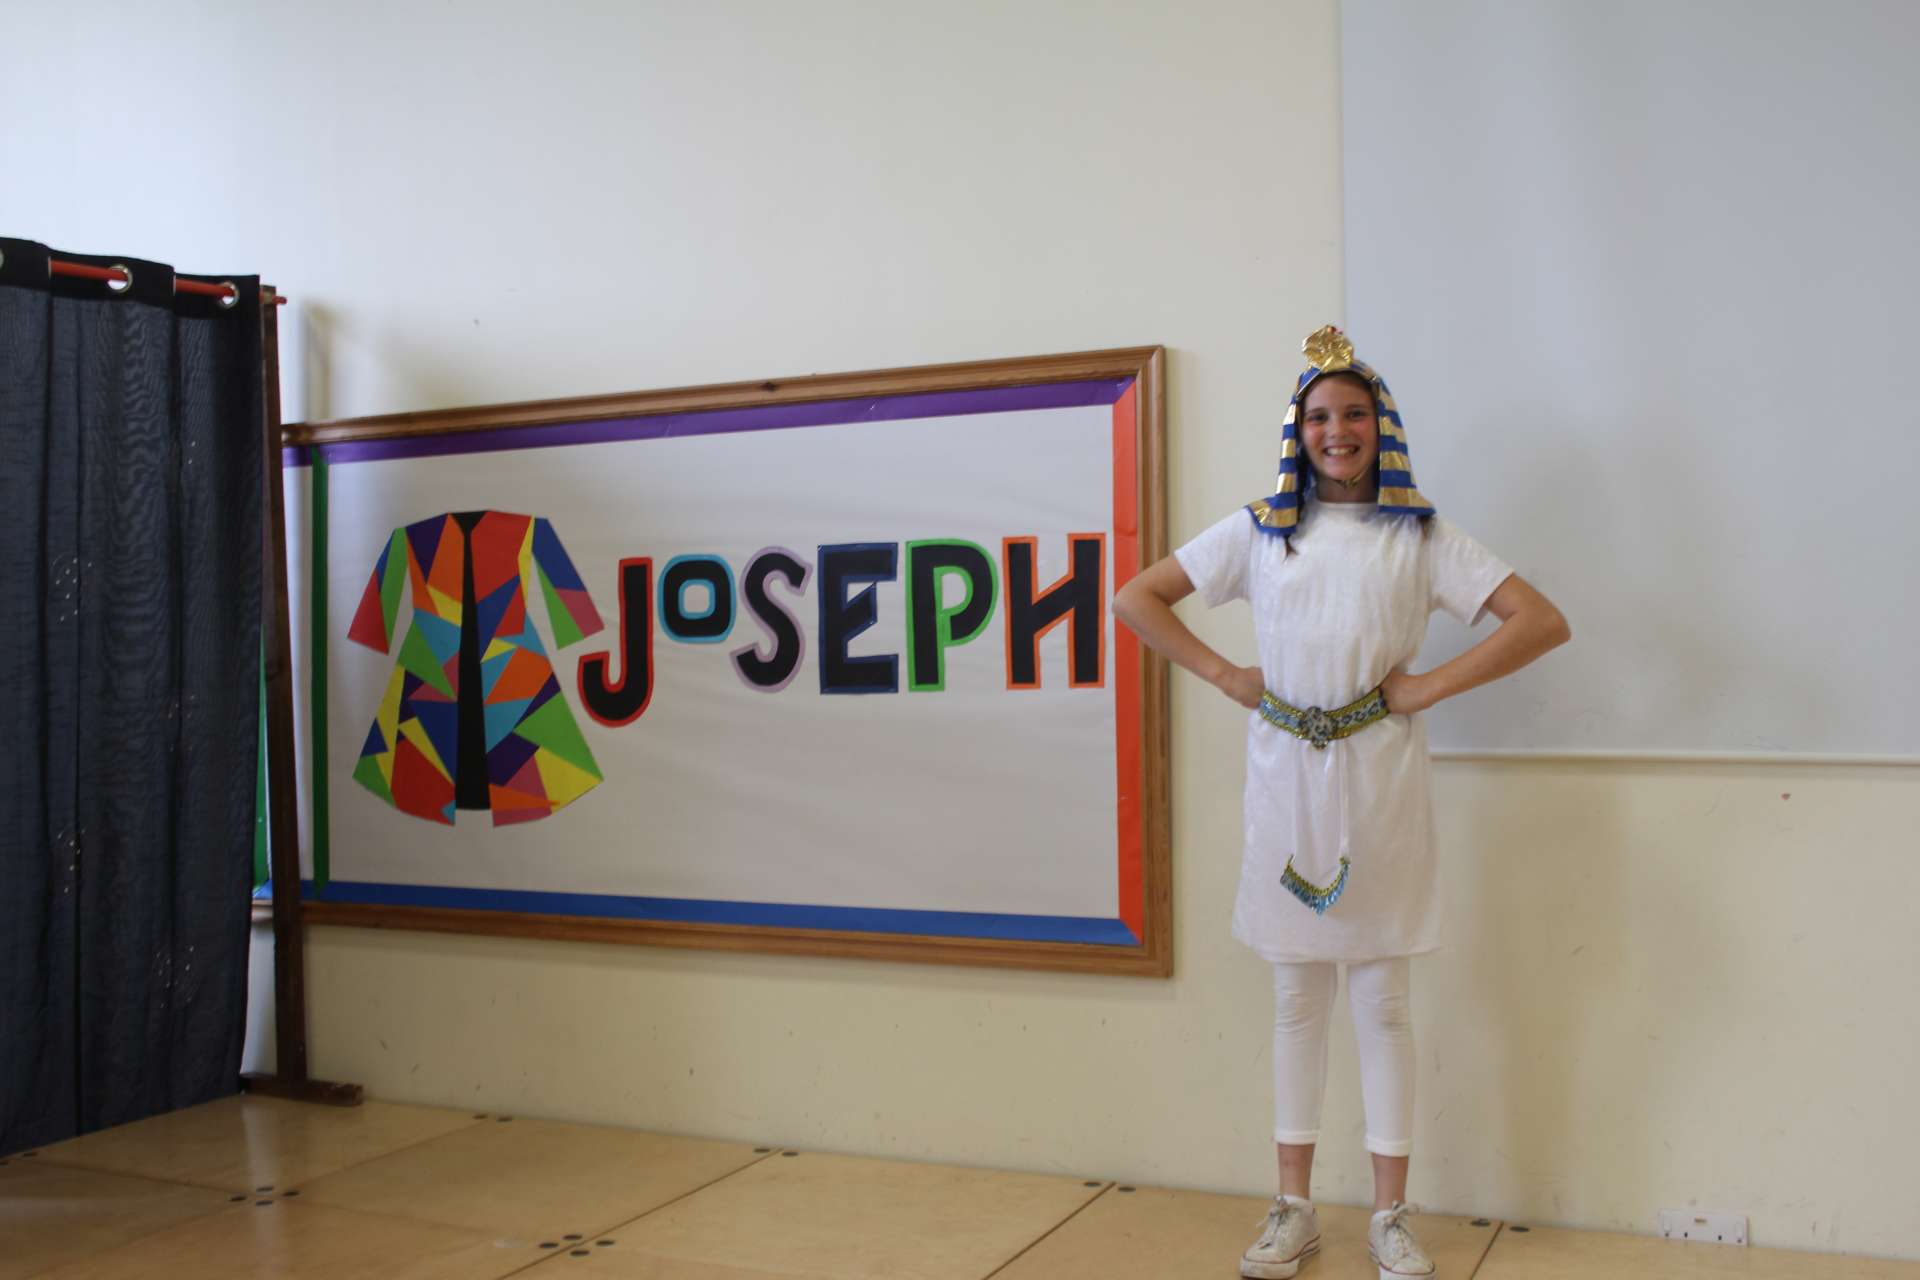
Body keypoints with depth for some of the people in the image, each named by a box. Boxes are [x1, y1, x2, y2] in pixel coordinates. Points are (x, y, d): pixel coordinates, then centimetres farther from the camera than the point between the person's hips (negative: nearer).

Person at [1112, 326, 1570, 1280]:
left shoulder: (1421, 538, 2)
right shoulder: (1258, 531, 6)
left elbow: (1542, 621, -5)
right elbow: (1136, 600, 6)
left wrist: (1429, 686, -9)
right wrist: (1224, 676, -2)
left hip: (1380, 780, -1)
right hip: (1285, 777, 2)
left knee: (1382, 1003, 5)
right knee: (1296, 1001, 10)